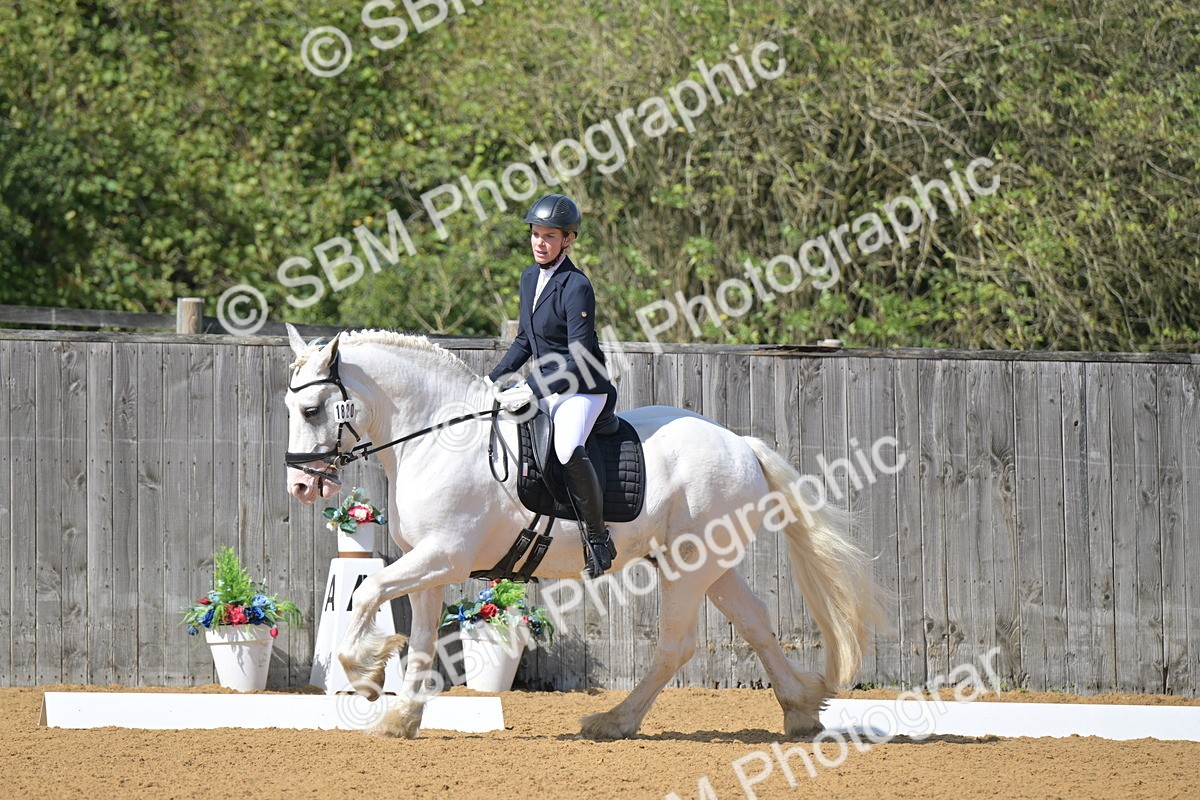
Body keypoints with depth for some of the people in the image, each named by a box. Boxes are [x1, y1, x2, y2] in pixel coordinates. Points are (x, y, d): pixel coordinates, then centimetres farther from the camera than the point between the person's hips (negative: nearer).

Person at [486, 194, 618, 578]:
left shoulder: (576, 287, -18)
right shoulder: (531, 277, 8)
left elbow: (579, 360, -22)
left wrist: (531, 391, -26)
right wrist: (493, 380, 10)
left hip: (582, 390, -9)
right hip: (543, 384, 9)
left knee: (567, 449, -36)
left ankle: (598, 537, -23)